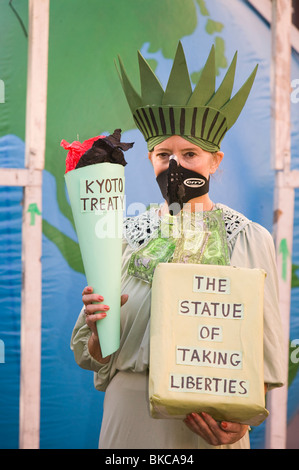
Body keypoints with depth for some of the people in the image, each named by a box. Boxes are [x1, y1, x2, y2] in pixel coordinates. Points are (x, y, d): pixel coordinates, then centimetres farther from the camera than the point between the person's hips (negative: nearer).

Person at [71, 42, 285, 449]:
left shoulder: (251, 240, -5)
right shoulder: (125, 236, 0)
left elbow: (266, 352, -4)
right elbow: (93, 356, 4)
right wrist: (98, 326, -17)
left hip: (208, 428, -2)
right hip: (130, 417, 2)